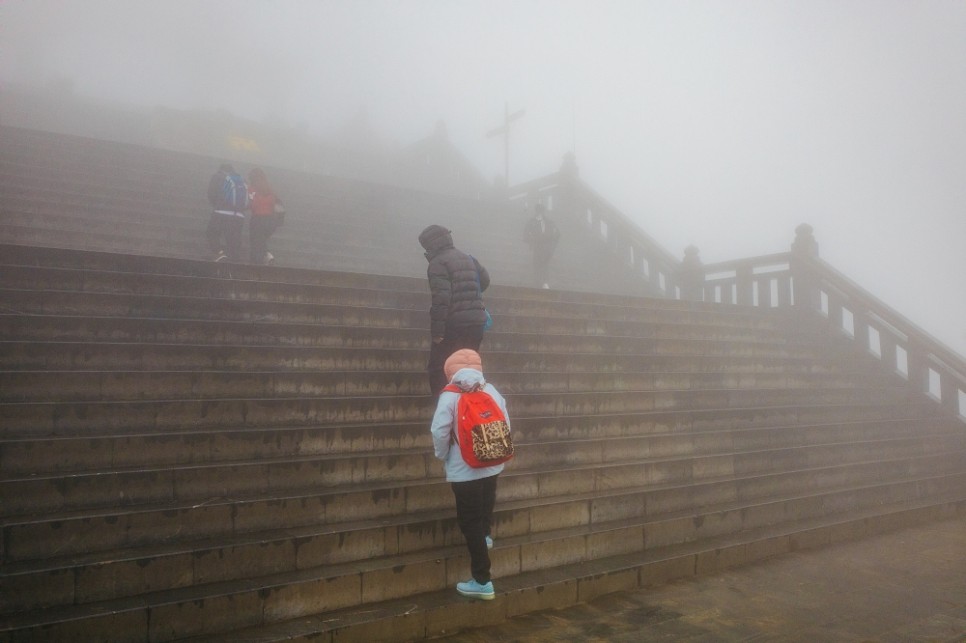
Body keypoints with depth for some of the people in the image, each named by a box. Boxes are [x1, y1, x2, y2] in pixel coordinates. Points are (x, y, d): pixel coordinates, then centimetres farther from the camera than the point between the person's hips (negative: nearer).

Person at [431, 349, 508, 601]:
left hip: (464, 469, -5)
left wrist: (443, 457, 1)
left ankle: (482, 582, 8)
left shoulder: (450, 396, -13)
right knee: (485, 505, 33)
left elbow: (439, 432, -18)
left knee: (470, 523, 4)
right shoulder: (492, 391, 2)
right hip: (492, 465, 5)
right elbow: (506, 426, 3)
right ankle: (485, 536, 55)